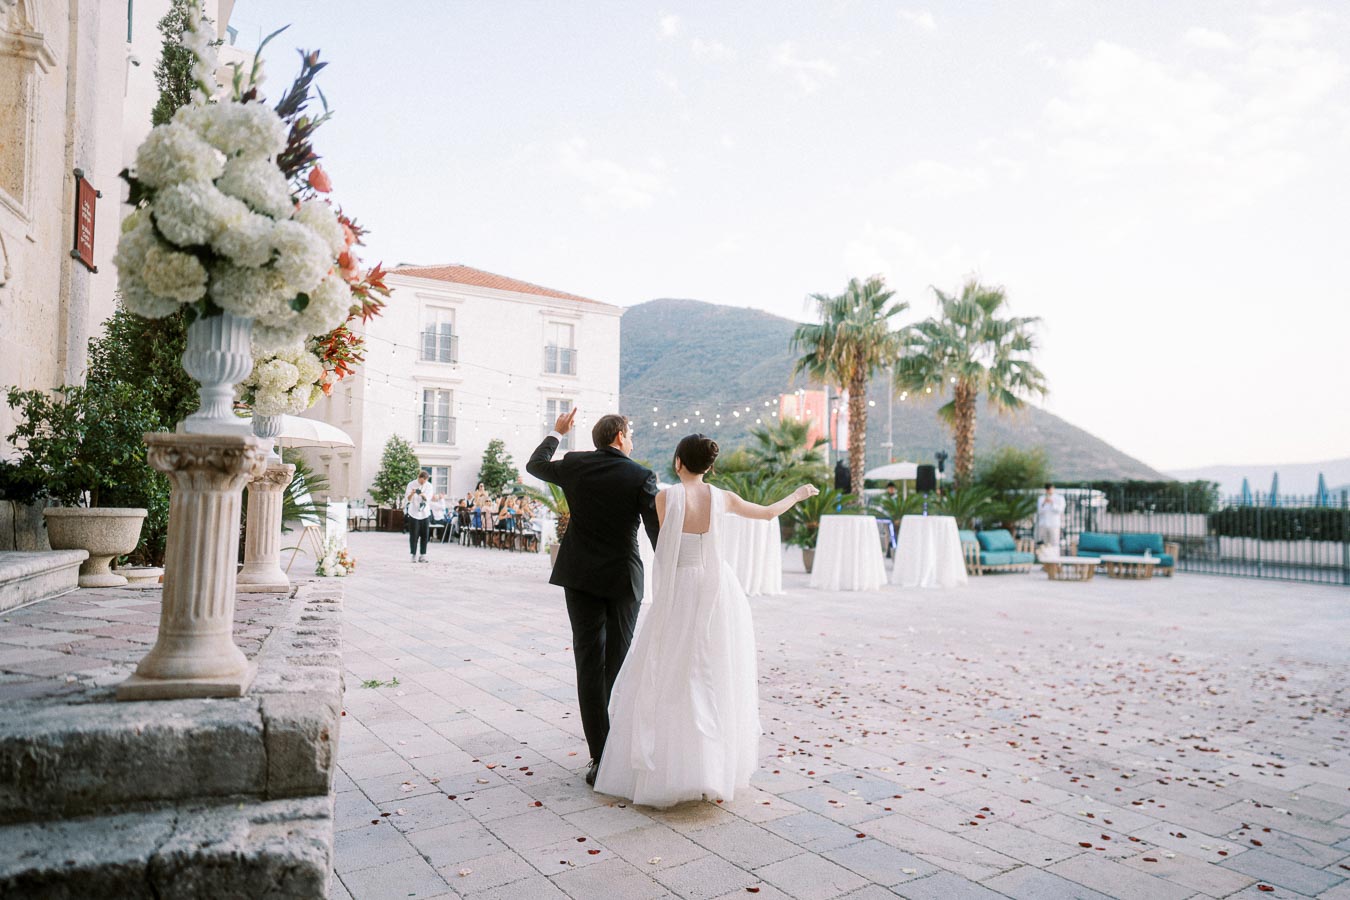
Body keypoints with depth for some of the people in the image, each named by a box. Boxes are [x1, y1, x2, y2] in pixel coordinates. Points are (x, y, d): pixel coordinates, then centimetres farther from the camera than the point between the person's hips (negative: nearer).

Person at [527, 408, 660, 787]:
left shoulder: (575, 464, -2)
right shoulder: (641, 477, -10)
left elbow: (535, 465, 18)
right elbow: (658, 532, -9)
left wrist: (556, 432, 32)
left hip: (580, 575, 2)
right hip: (623, 578, -1)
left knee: (590, 662, 4)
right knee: (618, 663, 14)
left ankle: (601, 759, 1)